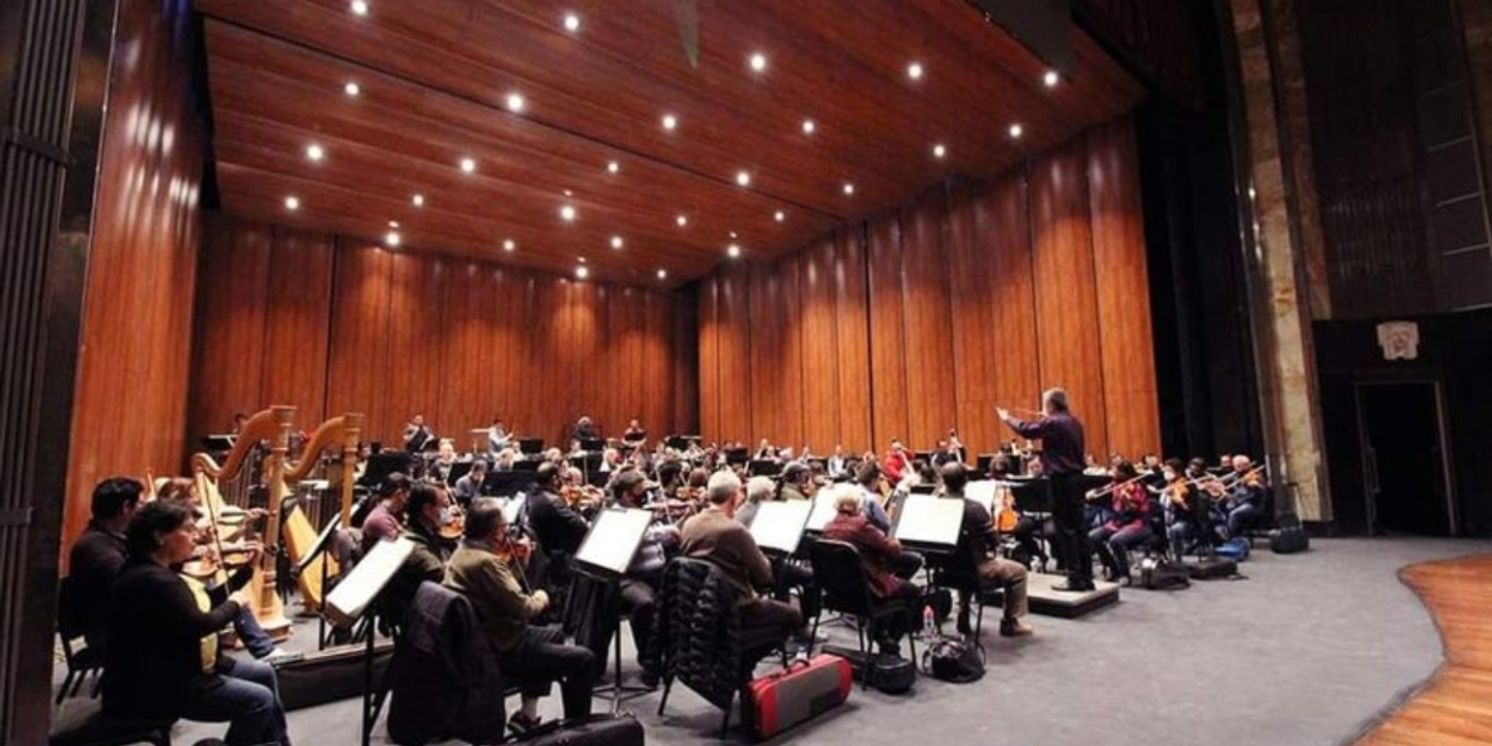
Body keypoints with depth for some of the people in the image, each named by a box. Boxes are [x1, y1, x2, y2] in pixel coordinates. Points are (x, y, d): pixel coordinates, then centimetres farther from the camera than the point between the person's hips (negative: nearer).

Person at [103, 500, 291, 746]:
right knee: (258, 700, -16)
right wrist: (234, 604, -12)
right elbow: (199, 625, -29)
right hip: (152, 690, -10)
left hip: (170, 671, 10)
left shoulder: (158, 571, 8)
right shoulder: (152, 580, -25)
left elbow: (204, 605, 12)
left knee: (263, 673, 13)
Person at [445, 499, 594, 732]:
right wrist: (540, 598, -7)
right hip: (501, 651, -10)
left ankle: (528, 714, 29)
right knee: (583, 660, -8)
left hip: (481, 642, 10)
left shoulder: (463, 552, 4)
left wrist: (518, 563, 2)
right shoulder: (485, 561, -27)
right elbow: (522, 608, -26)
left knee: (555, 632, 29)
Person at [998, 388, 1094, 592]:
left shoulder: (1052, 423, -16)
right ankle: (1085, 577, 16)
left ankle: (1076, 579, 2)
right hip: (1076, 477, 9)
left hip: (1061, 480, -9)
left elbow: (1026, 430, -6)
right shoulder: (1074, 423, 11)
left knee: (1065, 529, -2)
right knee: (1078, 527, 11)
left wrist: (1007, 418, 10)